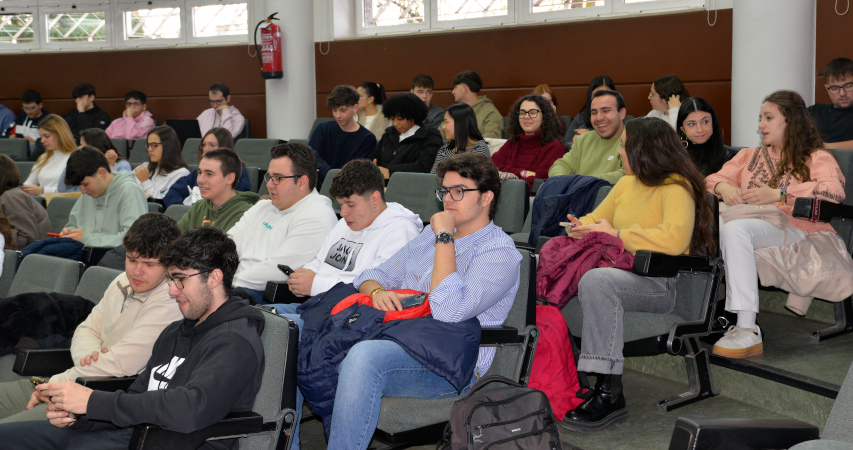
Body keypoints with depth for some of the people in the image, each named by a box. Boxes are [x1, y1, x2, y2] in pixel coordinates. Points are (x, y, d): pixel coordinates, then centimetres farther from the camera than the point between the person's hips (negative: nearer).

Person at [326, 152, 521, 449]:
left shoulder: (500, 254, -5)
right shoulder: (432, 234, 22)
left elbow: (448, 311, -21)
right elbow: (374, 275, 22)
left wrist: (445, 237, -14)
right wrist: (377, 291, -4)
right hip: (397, 340, 8)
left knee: (364, 356, -35)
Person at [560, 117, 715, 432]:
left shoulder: (676, 188, -6)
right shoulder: (627, 183, 19)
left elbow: (674, 240, -23)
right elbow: (596, 218, 28)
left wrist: (616, 234, -13)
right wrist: (581, 227, 1)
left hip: (662, 284, -8)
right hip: (623, 272, 8)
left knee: (596, 281, -36)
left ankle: (609, 395, -32)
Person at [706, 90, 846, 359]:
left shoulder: (816, 158, 12)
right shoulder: (750, 156, 31)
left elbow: (834, 191, -8)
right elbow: (714, 178, 22)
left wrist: (779, 194, -18)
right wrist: (725, 188, -3)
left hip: (793, 229, -5)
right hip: (750, 223, 5)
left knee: (734, 229, -37)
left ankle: (747, 330, -42)